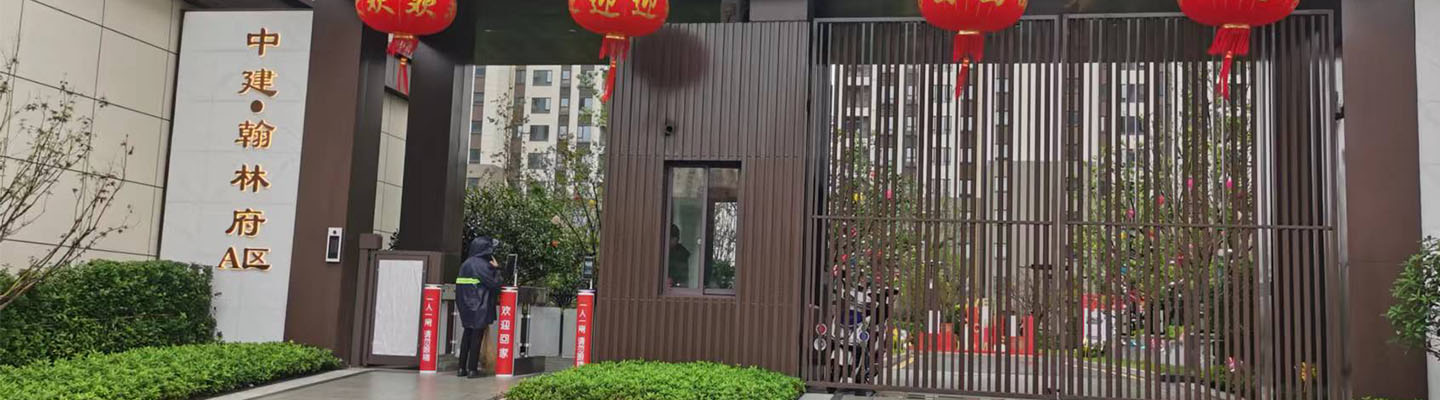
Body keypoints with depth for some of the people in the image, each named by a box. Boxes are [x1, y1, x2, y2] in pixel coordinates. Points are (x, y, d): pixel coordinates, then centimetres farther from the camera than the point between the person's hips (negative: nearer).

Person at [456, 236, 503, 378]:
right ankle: (472, 369, 1)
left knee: (467, 335, 12)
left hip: (466, 307, 7)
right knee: (477, 336, -1)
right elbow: (494, 284, -16)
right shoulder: (482, 264, -14)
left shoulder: (466, 264, 11)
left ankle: (462, 368, 14)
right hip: (479, 307, -7)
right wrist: (496, 269, -3)